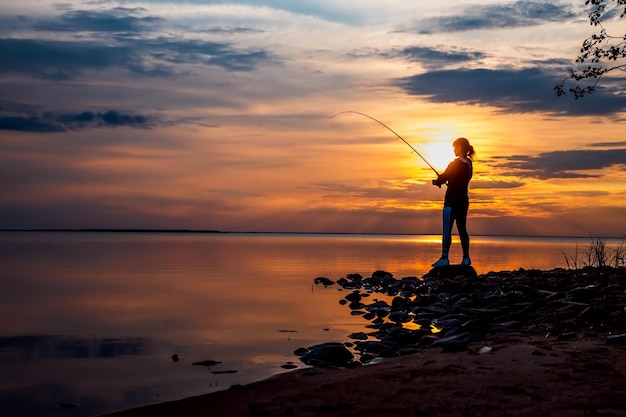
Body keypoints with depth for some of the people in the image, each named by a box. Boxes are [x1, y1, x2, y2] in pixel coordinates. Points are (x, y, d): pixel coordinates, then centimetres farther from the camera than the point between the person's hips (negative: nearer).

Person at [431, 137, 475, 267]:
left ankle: (444, 258, -7)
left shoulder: (455, 164, -16)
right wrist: (441, 180, 14)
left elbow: (443, 178, -8)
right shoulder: (469, 165, 9)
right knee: (462, 229, 11)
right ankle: (466, 258, 12)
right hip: (463, 200, 8)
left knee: (447, 230, -6)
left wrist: (436, 181, 13)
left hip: (452, 200, -8)